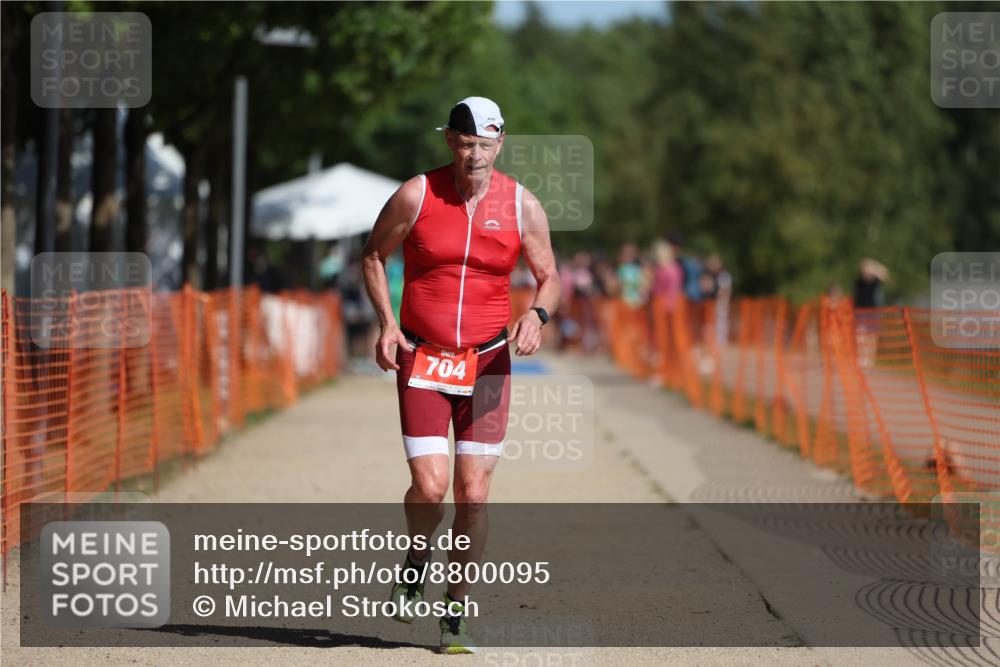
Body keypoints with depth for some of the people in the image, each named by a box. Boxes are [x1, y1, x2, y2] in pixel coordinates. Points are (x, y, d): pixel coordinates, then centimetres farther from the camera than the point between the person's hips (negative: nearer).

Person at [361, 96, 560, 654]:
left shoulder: (522, 206, -2)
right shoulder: (416, 195, -6)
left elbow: (550, 277, 7)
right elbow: (375, 256, 7)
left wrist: (538, 315, -15)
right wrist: (386, 321, -7)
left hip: (488, 363, 1)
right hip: (422, 359, -1)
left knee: (474, 495, -2)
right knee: (430, 488, -12)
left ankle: (458, 614, 12)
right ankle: (417, 558, 22)